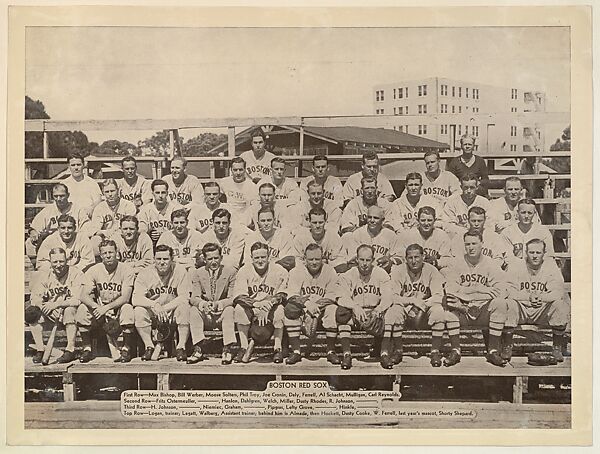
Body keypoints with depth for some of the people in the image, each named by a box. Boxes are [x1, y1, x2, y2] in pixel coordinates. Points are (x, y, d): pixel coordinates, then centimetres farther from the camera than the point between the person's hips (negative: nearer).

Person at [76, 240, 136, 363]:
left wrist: (106, 308, -31)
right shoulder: (93, 270, -3)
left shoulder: (126, 270, -11)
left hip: (118, 307, -2)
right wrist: (98, 307, -32)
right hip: (100, 308, 3)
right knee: (82, 309, -25)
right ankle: (87, 349, -10)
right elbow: (84, 296, -13)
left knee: (127, 308, -35)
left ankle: (126, 350, -20)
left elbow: (125, 298, -18)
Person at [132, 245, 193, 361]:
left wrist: (164, 308, -26)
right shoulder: (145, 274, -7)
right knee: (138, 311, -26)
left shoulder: (180, 271, -9)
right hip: (152, 314, 1)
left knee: (184, 308, -30)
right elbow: (136, 299, -18)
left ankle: (181, 347, -19)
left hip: (173, 312, -1)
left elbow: (185, 298, -17)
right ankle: (149, 346, -10)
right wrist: (154, 305, -35)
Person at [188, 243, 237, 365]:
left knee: (229, 309, -32)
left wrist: (218, 304, -30)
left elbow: (232, 298, -9)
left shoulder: (230, 272, -3)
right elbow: (194, 298, -5)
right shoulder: (198, 273, 3)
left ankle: (227, 350, -32)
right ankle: (198, 350, -28)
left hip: (222, 315, -2)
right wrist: (203, 304, -29)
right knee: (193, 309, -26)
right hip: (205, 317, 2)